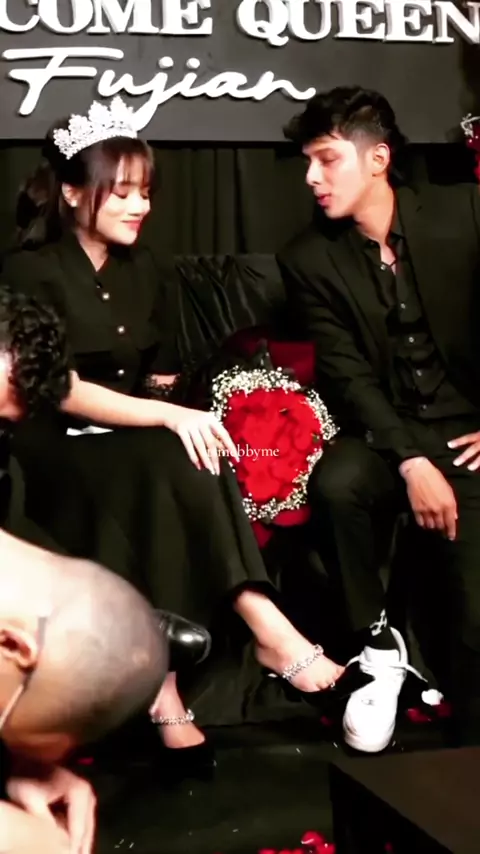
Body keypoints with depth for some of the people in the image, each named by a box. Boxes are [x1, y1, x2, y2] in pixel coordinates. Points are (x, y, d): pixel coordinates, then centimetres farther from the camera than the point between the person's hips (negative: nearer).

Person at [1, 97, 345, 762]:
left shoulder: (149, 274, 13)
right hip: (60, 447, -5)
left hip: (139, 447, 5)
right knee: (170, 461, -34)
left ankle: (160, 685, -34)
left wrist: (179, 419, -8)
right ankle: (273, 634, -34)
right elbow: (61, 390, -16)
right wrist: (168, 419, -27)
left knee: (175, 466, -31)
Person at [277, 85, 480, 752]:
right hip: (383, 430, 1)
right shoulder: (308, 259, -2)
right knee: (334, 485, -33)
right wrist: (410, 462, -21)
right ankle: (378, 645, -9)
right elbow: (346, 374, -9)